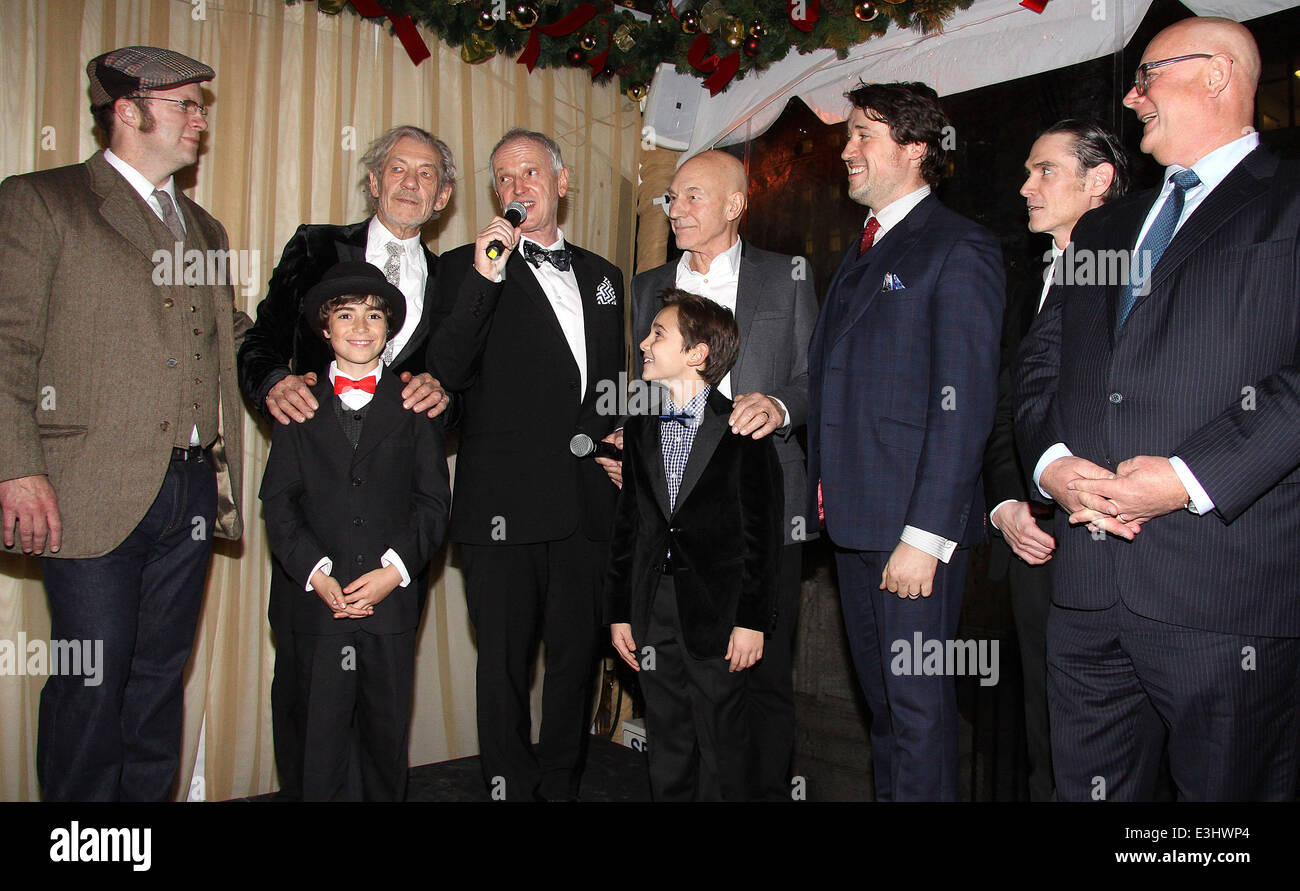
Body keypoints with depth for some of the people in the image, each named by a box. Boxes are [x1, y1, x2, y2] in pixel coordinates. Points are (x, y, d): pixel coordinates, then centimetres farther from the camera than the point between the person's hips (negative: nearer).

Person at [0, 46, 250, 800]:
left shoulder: (204, 228, 20)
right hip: (94, 495, -5)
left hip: (192, 487, 6)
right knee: (93, 683, 1)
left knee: (161, 675, 12)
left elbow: (233, 335, 24)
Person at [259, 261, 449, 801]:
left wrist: (395, 570, -10)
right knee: (321, 737, 6)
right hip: (320, 602, 0)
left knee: (388, 732, 11)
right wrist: (316, 574, -10)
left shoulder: (414, 407, 6)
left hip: (393, 603, 0)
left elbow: (433, 502, 3)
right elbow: (279, 503, 3)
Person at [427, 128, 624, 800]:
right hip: (505, 505, -4)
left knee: (577, 656, 12)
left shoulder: (603, 277, 17)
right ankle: (511, 787, 20)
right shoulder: (467, 267, 3)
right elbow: (444, 376, -11)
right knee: (505, 661, 4)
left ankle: (562, 783, 29)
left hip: (589, 503, 4)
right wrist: (483, 280, -19)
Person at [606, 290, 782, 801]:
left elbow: (762, 533, -7)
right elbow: (626, 526, 12)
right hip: (653, 614, 5)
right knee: (667, 752, 14)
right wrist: (619, 612, 9)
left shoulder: (741, 430, -6)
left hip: (717, 615, -5)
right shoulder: (640, 431, 10)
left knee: (722, 750, 6)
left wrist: (752, 620, -10)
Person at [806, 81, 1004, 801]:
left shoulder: (959, 249, -8)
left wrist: (924, 537, -19)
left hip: (914, 526, -8)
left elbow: (964, 405, -15)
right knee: (880, 695, 18)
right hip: (853, 519, 8)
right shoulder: (862, 251, 18)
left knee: (919, 702, 1)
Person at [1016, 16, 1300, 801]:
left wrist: (1192, 477, -19)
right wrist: (1050, 460, -2)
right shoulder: (1103, 230, 21)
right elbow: (1042, 362, 17)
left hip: (1227, 592, -6)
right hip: (1089, 588, 6)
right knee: (1089, 785, 15)